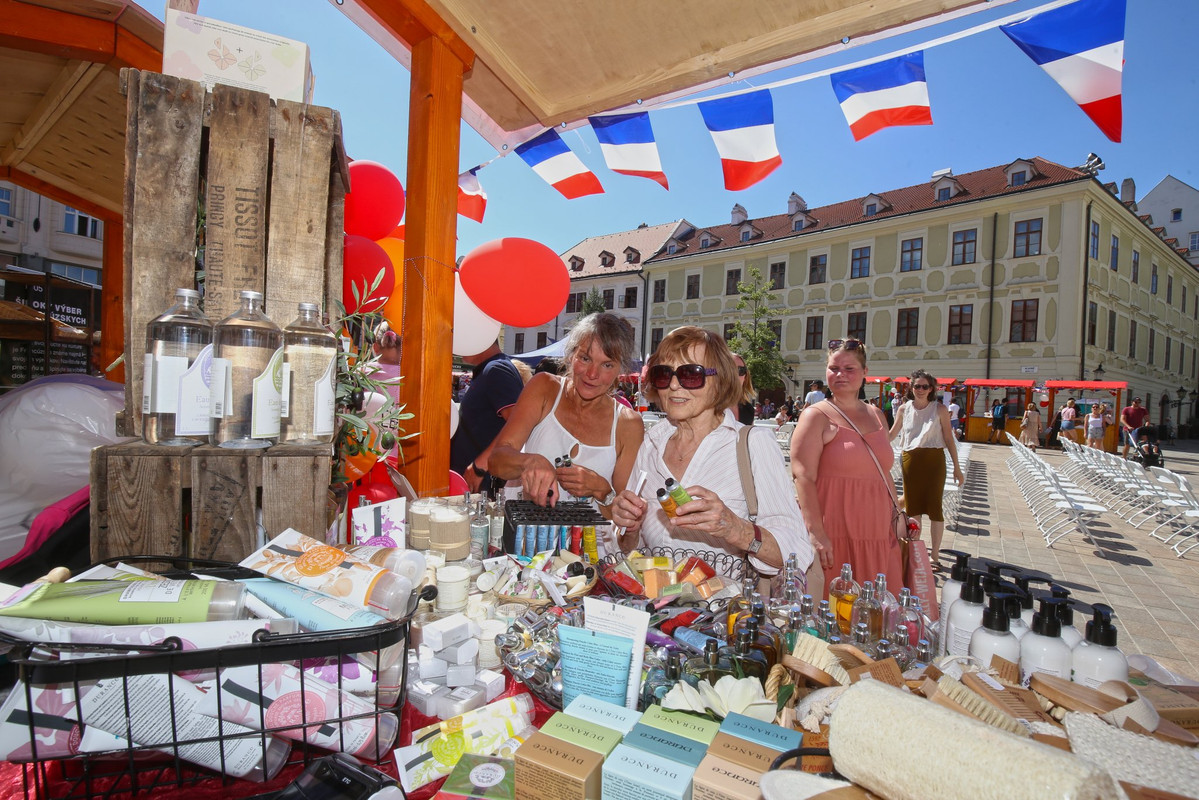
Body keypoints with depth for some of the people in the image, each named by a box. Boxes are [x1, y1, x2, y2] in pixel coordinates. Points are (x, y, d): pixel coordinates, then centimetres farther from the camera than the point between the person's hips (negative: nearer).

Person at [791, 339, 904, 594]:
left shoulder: (876, 416, 14)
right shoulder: (816, 416, -6)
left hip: (878, 535, 6)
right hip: (834, 537, -6)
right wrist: (816, 532, -22)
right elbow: (803, 477, -15)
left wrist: (897, 515, 17)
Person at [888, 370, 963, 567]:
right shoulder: (904, 409, 4)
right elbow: (891, 434, 13)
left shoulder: (940, 409, -2)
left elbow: (949, 438, 0)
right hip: (910, 460, 3)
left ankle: (935, 553, 8)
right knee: (912, 505, 10)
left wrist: (956, 466, 0)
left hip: (934, 460, -2)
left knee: (934, 506, 0)